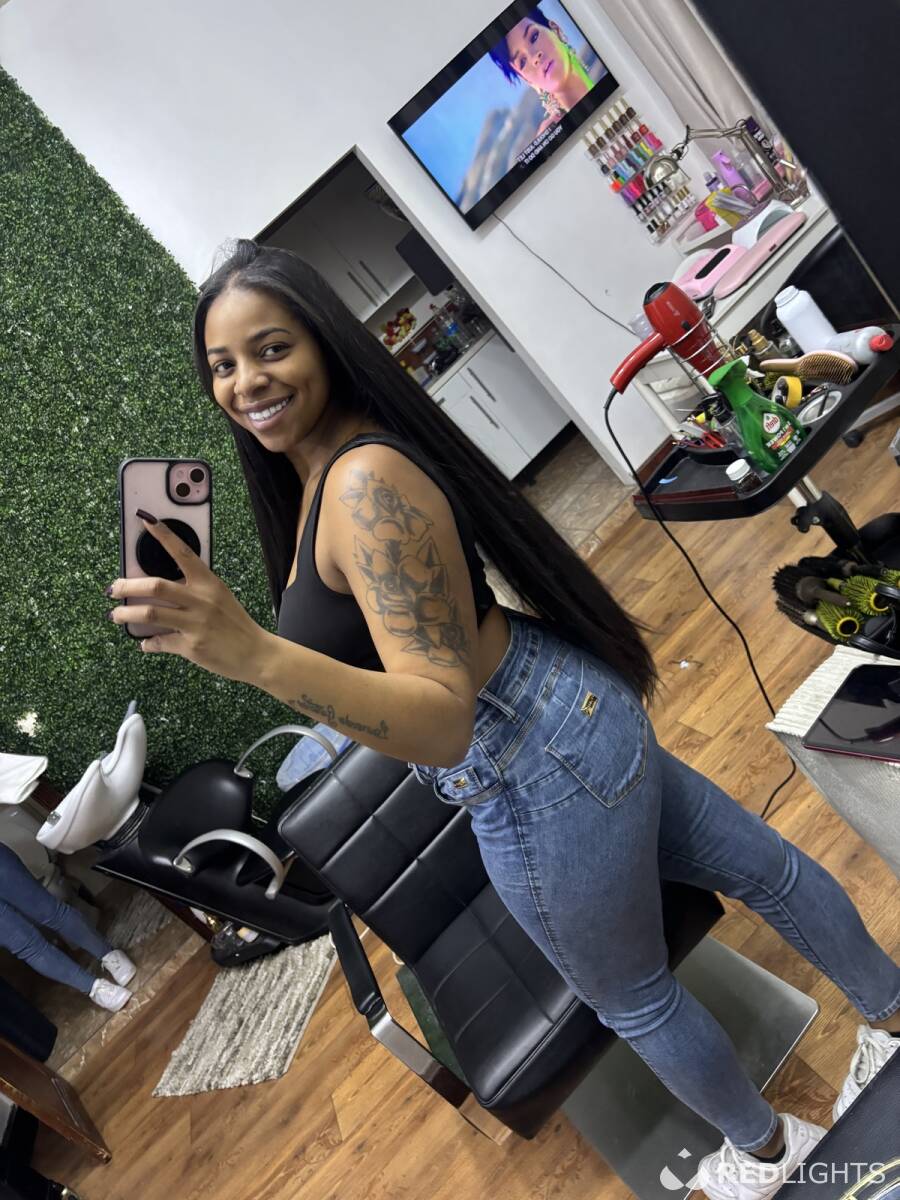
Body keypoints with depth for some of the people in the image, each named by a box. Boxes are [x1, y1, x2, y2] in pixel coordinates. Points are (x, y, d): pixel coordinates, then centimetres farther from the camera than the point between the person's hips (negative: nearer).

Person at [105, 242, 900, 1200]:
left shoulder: (367, 484, -27)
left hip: (539, 770, -9)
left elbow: (442, 724, -35)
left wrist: (250, 653, -47)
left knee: (629, 996, 20)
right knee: (754, 864, 26)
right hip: (571, 717, 9)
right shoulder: (318, 473, 5)